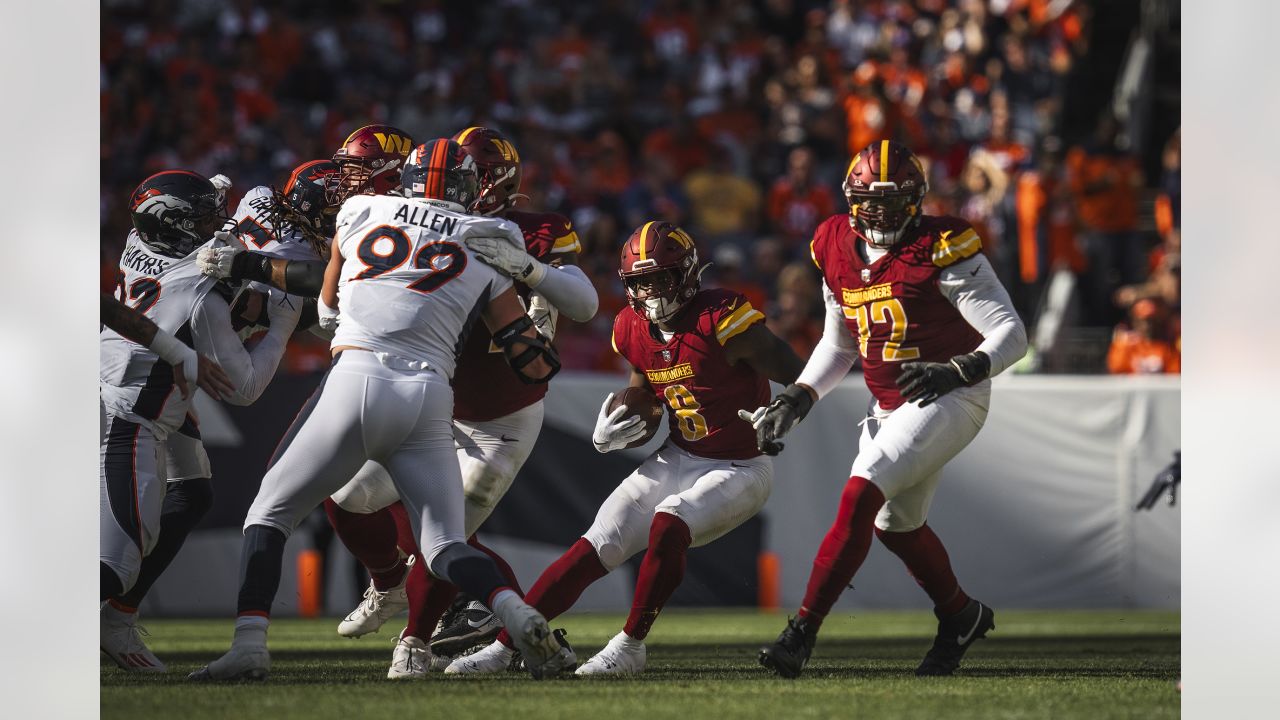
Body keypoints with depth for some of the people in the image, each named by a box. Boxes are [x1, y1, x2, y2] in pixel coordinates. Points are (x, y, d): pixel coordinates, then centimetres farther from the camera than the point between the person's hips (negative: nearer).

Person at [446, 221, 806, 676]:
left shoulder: (720, 320, -21)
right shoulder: (634, 331, 0)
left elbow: (799, 379, -17)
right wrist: (609, 436, -5)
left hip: (740, 469, -6)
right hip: (678, 460, 6)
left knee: (667, 525, -32)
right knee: (595, 548, -6)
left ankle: (629, 647, -17)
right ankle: (503, 645, -5)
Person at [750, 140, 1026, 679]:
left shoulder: (942, 250, -16)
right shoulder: (837, 251, 4)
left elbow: (1011, 333, -17)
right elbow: (838, 345, 18)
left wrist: (956, 371, -33)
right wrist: (796, 400, 5)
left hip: (949, 400, -8)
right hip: (892, 407, 8)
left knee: (861, 495, -23)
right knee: (896, 524, 21)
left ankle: (801, 633, -24)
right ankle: (961, 616, 46)